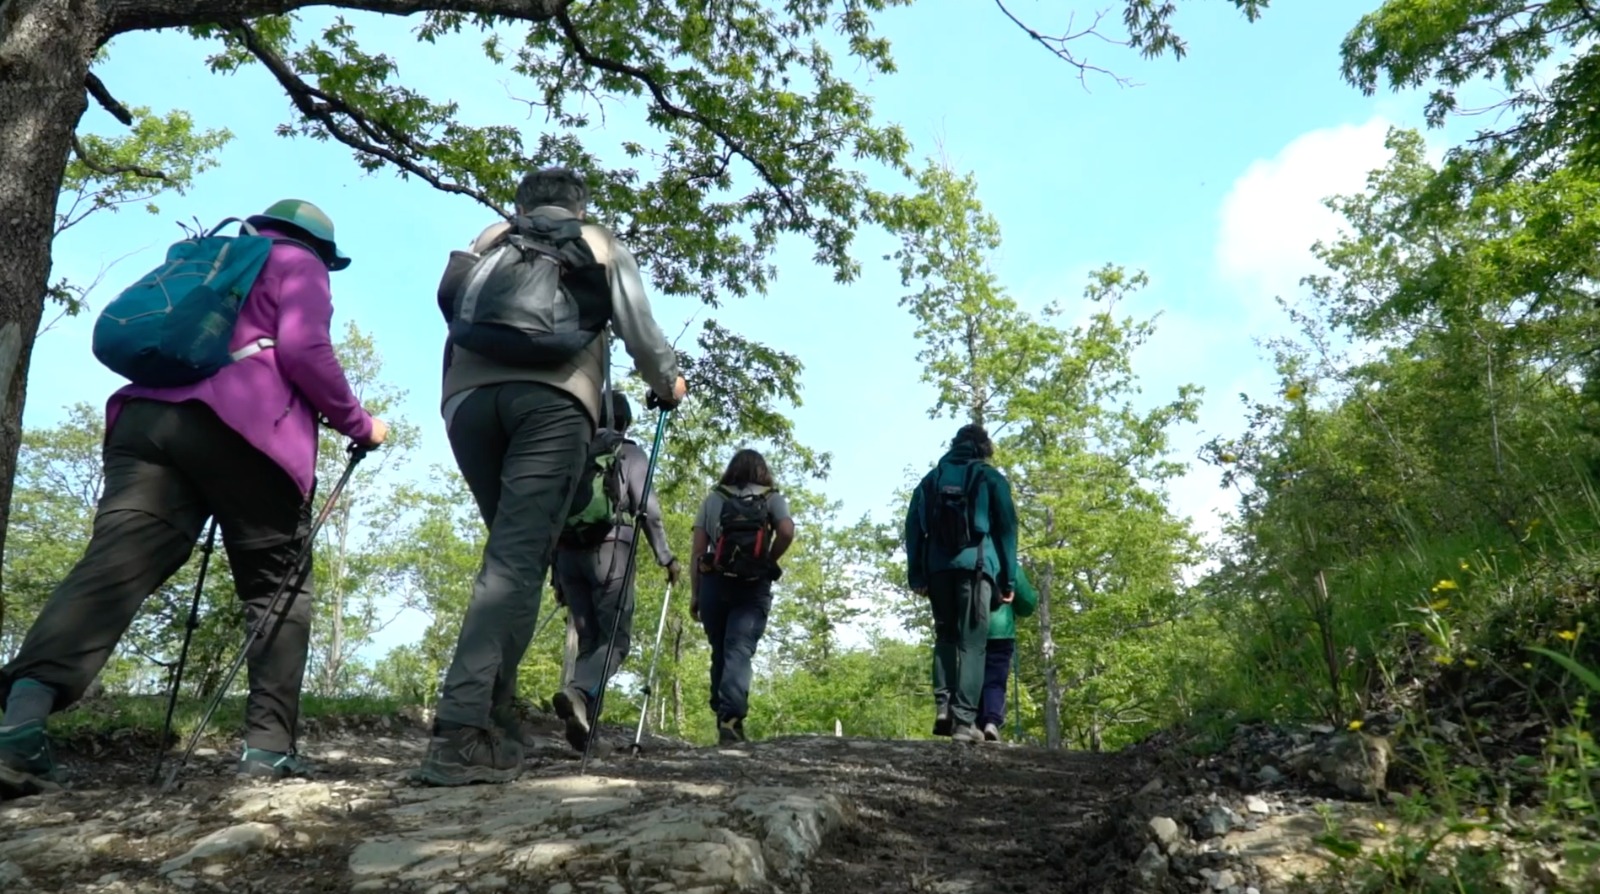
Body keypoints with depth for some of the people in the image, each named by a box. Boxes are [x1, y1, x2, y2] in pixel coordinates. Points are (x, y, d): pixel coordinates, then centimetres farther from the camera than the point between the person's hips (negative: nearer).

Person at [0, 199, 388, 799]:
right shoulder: (297, 266, 15)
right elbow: (303, 351, -3)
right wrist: (359, 425, 7)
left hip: (146, 415, 6)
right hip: (240, 429, -5)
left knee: (114, 565, -12)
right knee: (279, 589, 4)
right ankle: (268, 746, -3)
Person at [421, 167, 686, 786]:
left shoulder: (490, 239, 29)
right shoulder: (600, 244, 24)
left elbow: (451, 301, 14)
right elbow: (638, 329, 17)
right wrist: (668, 384, 35)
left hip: (469, 395, 3)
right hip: (552, 398, -3)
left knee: (511, 548, 15)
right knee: (518, 558, -11)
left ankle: (489, 712, 9)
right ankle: (464, 729, -22)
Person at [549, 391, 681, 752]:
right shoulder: (629, 452, 10)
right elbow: (647, 508, -2)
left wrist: (557, 573, 19)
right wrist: (666, 557, 3)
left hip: (568, 551, 5)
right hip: (609, 548, -5)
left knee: (587, 639, 9)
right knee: (616, 637, -5)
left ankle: (582, 718, -4)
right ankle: (578, 692, -32)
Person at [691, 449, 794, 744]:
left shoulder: (712, 498, 15)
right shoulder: (772, 498, 12)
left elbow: (698, 550, 8)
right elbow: (787, 532, -8)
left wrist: (695, 594, 9)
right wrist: (769, 562, 7)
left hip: (714, 582, 2)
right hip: (754, 586, -1)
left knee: (719, 652, 12)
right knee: (739, 651, -7)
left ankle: (722, 717, 11)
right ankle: (731, 716, -24)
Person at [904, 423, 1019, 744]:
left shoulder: (931, 479, 20)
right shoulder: (991, 478, 11)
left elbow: (914, 527, 12)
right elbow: (1007, 528, 6)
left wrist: (916, 575, 10)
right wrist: (1009, 579, 7)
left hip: (938, 567, 3)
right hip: (975, 565, -3)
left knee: (945, 637, 15)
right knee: (972, 642, -4)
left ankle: (943, 707, -1)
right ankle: (964, 720, -11)